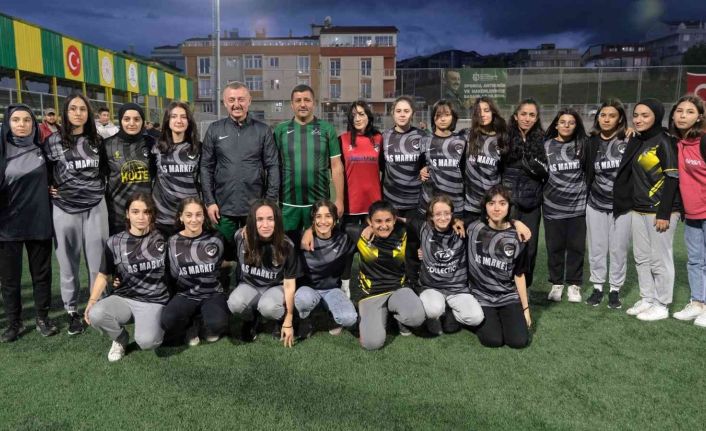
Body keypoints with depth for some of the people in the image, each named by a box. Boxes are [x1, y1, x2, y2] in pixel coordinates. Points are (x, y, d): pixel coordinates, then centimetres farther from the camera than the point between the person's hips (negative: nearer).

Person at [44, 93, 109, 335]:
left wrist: (100, 189, 9)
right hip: (65, 208, -2)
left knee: (98, 260, 6)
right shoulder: (53, 141, -2)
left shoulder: (96, 141, 7)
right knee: (68, 262, 6)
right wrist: (48, 189, -6)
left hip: (96, 206, 2)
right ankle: (72, 311, 19)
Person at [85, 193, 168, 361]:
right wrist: (92, 301, -6)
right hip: (124, 299, 2)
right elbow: (103, 276, 7)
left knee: (146, 341, -29)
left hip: (153, 301, -2)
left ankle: (156, 325, 10)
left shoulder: (161, 239, -2)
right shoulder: (115, 243, 0)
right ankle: (120, 339, 4)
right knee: (95, 314, -29)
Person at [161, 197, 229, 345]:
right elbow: (172, 276, 6)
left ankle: (199, 324, 7)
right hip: (185, 295, 1)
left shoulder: (215, 237, -2)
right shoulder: (173, 242, 0)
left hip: (212, 294, 0)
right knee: (167, 322, -30)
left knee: (217, 324, -31)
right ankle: (193, 325, 5)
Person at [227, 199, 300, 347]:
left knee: (267, 307, -36)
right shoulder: (241, 237, -17)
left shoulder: (286, 245, -21)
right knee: (234, 304, -32)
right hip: (250, 285, 2)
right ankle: (251, 320, 4)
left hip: (276, 287, -2)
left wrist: (288, 322, -14)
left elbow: (289, 284, -15)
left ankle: (282, 319, 2)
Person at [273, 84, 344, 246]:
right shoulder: (280, 130, 4)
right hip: (288, 204, 1)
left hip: (319, 203, -1)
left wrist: (339, 199, -2)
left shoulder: (327, 129, 1)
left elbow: (336, 166, 2)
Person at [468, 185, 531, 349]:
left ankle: (503, 317, 19)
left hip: (509, 297, 1)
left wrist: (525, 308, 4)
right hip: (482, 296, -1)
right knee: (493, 340, -16)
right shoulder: (474, 229, -8)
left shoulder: (516, 237, -4)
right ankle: (480, 319, 17)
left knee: (519, 341, -13)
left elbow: (519, 275, 3)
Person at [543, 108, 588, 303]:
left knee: (576, 247, 6)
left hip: (578, 206, 0)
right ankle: (556, 284, 21)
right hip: (552, 206, 0)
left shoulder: (583, 145, 2)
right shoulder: (546, 145, 2)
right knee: (555, 247, 7)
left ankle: (574, 284, 19)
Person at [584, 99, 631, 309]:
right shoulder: (591, 143, 4)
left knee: (618, 250, 5)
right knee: (597, 249, 8)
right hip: (596, 205, 2)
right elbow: (587, 173, 8)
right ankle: (597, 287, 21)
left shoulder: (628, 141, -5)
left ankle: (615, 290, 19)